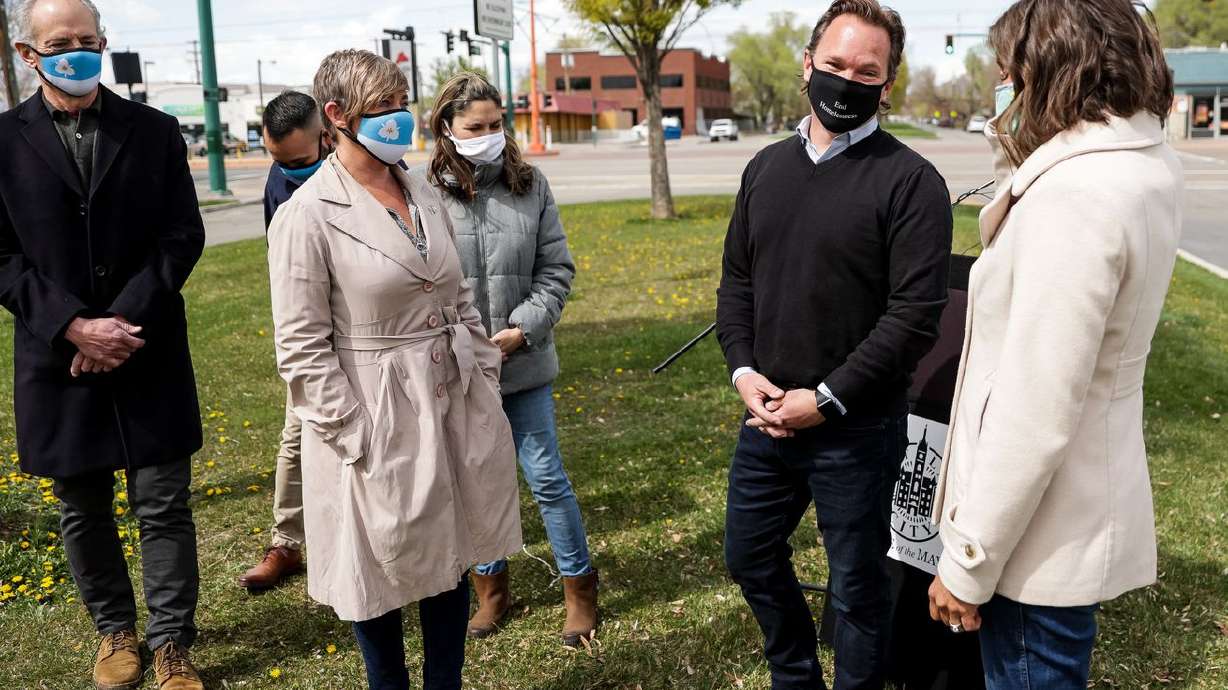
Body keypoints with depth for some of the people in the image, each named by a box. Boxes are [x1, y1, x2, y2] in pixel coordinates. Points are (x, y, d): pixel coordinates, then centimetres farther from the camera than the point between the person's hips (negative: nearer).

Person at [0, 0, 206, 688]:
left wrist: (123, 320, -12)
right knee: (83, 510, 13)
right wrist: (72, 326, -14)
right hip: (57, 356, 1)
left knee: (164, 506, 4)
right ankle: (116, 631, 33)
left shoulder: (156, 131, 2)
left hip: (151, 354, 0)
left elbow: (183, 238, -2)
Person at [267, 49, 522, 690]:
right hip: (378, 422, -5)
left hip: (454, 407, 6)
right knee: (380, 576, 11)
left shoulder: (424, 195, 7)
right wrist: (359, 438, -14)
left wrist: (487, 385, 9)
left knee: (449, 562, 16)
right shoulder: (307, 216, -12)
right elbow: (303, 349, -12)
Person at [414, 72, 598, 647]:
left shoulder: (529, 184, -1)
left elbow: (556, 269, 2)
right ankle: (491, 588, 35)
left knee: (546, 477, 8)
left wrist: (521, 330, -10)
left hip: (523, 362, 1)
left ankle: (579, 587, 26)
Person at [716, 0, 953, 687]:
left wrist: (827, 399, -18)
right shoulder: (768, 167, 8)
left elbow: (915, 316, -16)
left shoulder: (911, 182, -11)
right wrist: (744, 370, -4)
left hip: (857, 430, -6)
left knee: (859, 585, 10)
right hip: (767, 418, 6)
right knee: (751, 557, 21)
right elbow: (737, 279, 11)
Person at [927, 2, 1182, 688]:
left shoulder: (1074, 194, -27)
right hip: (1087, 510, 9)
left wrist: (969, 563, -20)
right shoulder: (1152, 163, 2)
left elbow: (1035, 417, -27)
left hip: (1041, 534, -9)